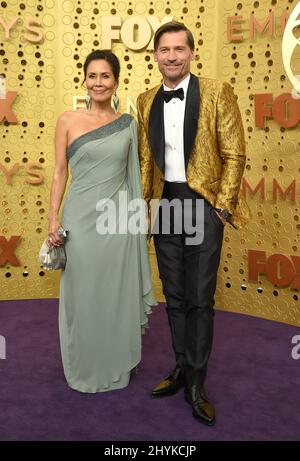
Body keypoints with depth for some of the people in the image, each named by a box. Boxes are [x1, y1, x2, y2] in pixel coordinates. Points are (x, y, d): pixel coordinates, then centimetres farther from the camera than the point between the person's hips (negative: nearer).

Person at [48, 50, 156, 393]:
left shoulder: (128, 125, 6)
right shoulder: (68, 121, 1)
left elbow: (132, 175, 10)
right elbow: (60, 172, 2)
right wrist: (53, 218, -4)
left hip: (117, 218, 2)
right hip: (81, 217, -1)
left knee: (117, 292, 9)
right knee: (83, 293, 8)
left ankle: (115, 366, 31)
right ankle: (84, 369, 29)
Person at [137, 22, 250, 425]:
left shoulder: (217, 93, -5)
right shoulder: (146, 101, 8)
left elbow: (235, 154, -5)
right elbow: (146, 159, 13)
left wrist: (223, 206, -9)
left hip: (204, 203, -4)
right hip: (164, 206, 4)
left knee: (200, 297, 0)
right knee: (174, 296, 12)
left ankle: (196, 384, 14)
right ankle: (182, 368, 28)